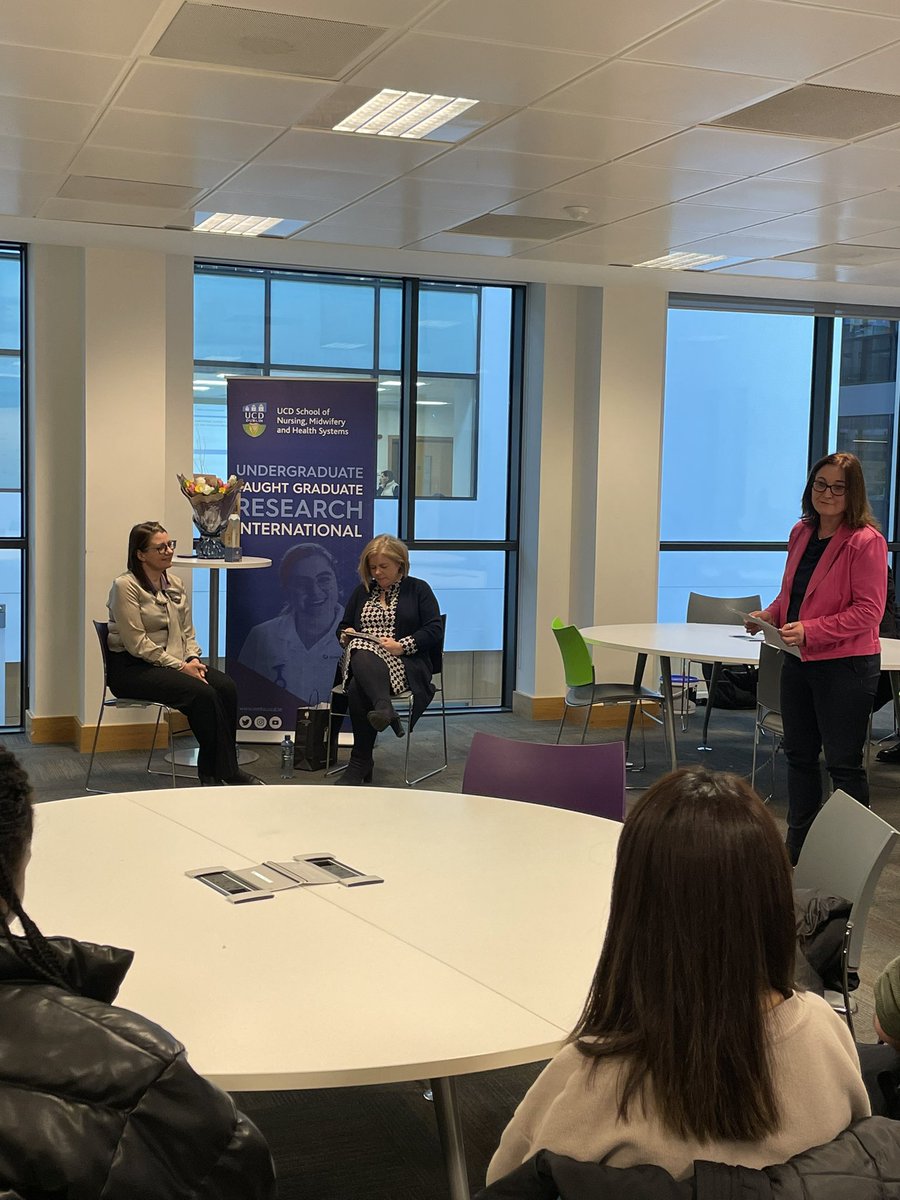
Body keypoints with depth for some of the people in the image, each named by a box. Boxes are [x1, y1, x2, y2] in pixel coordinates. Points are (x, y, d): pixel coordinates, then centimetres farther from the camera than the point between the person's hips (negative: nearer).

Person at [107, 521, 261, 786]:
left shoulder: (175, 584, 11)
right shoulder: (125, 586, -11)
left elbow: (187, 632, 15)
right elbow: (138, 644, -17)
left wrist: (193, 659, -6)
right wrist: (180, 666, -19)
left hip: (173, 662, 7)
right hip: (130, 668, -7)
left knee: (226, 686, -20)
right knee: (202, 693, -28)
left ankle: (211, 772, -14)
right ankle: (227, 771, -16)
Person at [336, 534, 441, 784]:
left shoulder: (418, 590, 13)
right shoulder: (363, 592, 26)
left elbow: (435, 631, 1)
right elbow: (342, 627, 30)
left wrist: (402, 646, -13)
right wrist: (346, 635, 5)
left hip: (404, 664, -3)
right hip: (360, 659, 3)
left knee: (358, 688, -35)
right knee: (360, 654, -38)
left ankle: (360, 763, -37)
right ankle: (385, 708, -55)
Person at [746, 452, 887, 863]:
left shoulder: (865, 541, -16)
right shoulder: (801, 533, 7)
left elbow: (868, 611, -19)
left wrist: (810, 631, -26)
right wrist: (770, 614, -2)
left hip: (846, 665, -8)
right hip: (798, 661, 8)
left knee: (843, 764, 3)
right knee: (799, 755, 17)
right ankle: (796, 848, 31)